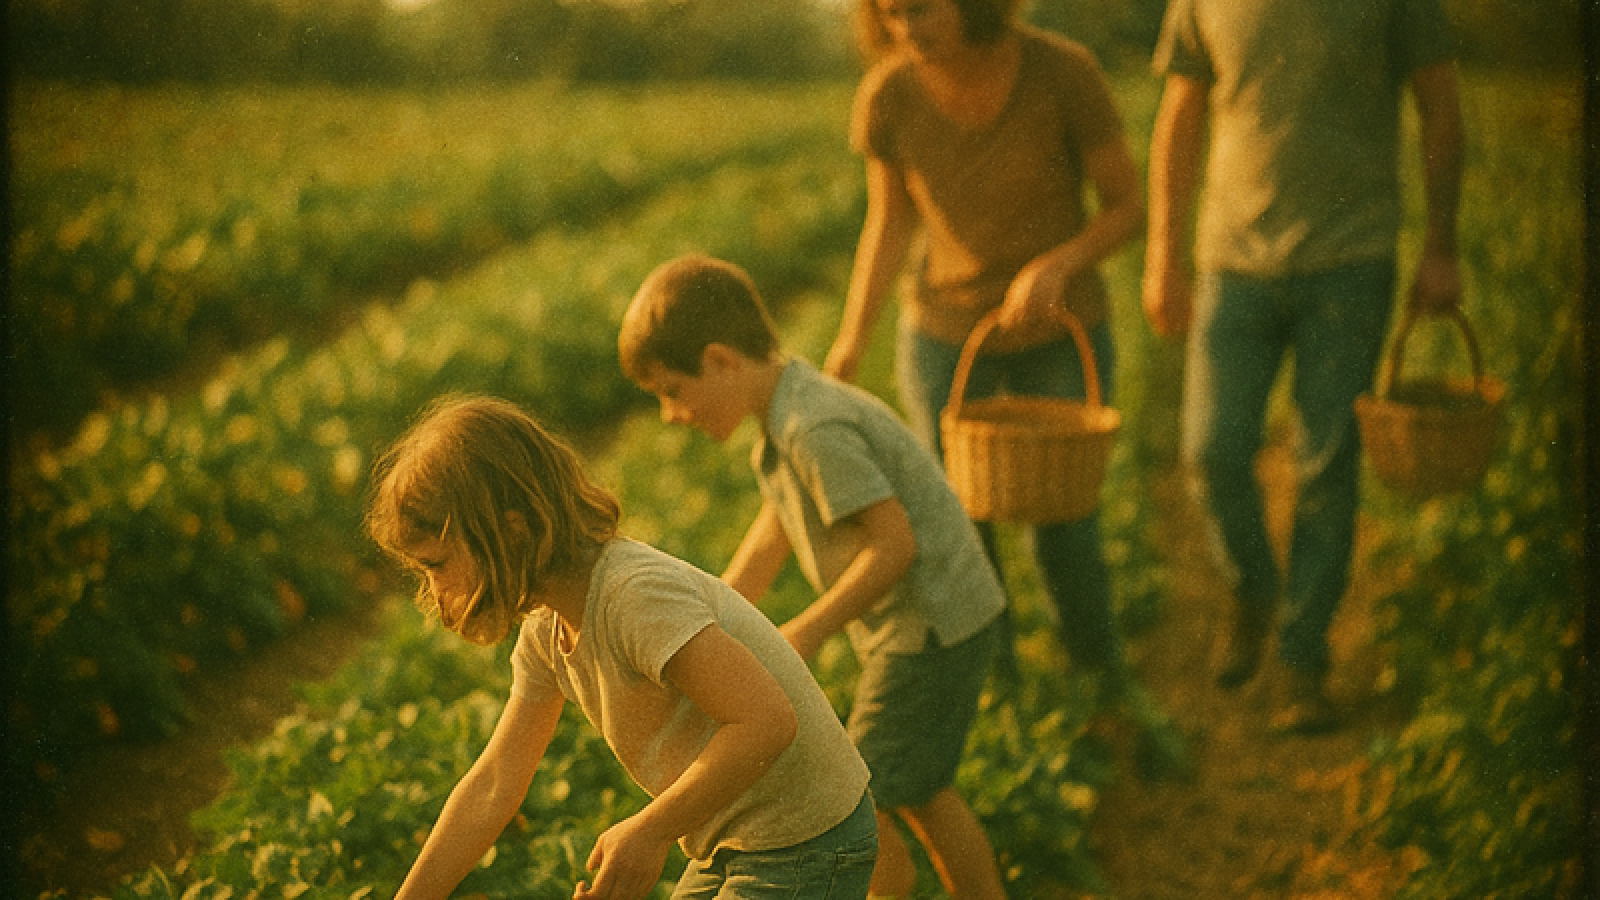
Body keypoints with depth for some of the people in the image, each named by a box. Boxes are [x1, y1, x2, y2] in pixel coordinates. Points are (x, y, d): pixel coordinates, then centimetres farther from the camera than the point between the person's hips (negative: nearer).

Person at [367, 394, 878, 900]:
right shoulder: (546, 627, 2)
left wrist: (649, 832, -26)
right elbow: (492, 787, 7)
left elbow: (768, 720, -34)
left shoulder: (638, 596, -27)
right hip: (730, 845, 9)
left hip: (805, 852, -9)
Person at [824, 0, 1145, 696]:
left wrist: (1057, 266, -32)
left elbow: (1128, 206, -13)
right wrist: (852, 340, -14)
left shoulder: (1066, 72, -24)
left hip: (1061, 334, -1)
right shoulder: (887, 97, -18)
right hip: (946, 333, 2)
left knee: (1063, 532, 0)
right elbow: (890, 222, -3)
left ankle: (1104, 681, 29)